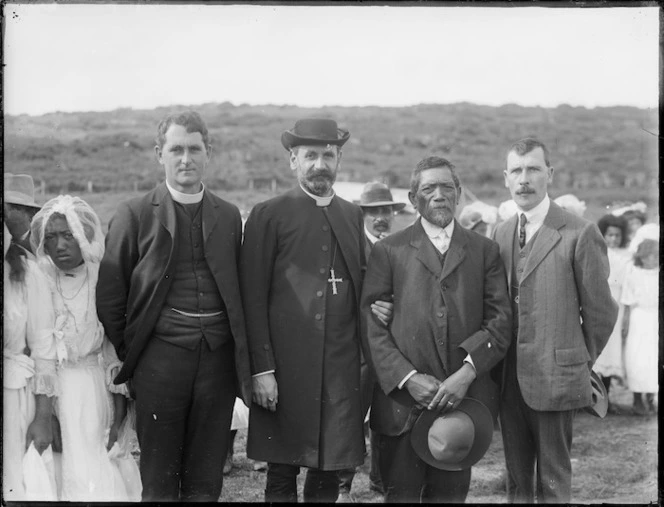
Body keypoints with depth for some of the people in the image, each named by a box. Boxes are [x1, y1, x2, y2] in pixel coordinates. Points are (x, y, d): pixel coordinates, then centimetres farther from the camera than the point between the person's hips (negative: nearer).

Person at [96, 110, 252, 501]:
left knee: (206, 482, 10)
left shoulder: (229, 216, 9)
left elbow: (239, 290, 12)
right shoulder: (135, 215, 0)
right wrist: (125, 355, 0)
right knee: (159, 482, 6)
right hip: (161, 354, -2)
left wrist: (244, 359, 6)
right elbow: (110, 294, 1)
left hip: (218, 354, 3)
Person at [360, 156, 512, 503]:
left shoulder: (485, 250, 12)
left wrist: (467, 373, -10)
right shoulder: (388, 251, 6)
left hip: (463, 397, 2)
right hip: (402, 399, -1)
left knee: (451, 493, 8)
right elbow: (371, 325, -1)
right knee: (401, 493, 2)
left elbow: (500, 319, 4)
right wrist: (408, 378, -12)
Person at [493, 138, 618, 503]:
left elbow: (599, 310, -5)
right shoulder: (501, 232, 8)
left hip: (554, 376, -5)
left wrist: (583, 361, 5)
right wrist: (500, 364, 10)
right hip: (509, 376, 5)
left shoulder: (579, 234, -11)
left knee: (553, 482, 6)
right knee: (516, 478, 16)